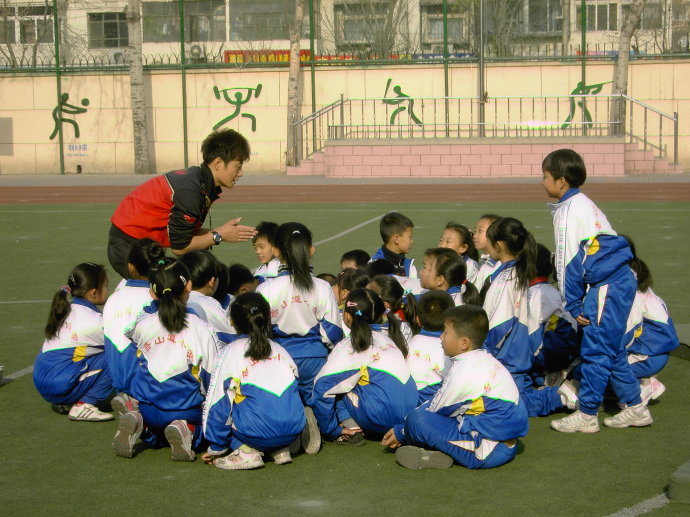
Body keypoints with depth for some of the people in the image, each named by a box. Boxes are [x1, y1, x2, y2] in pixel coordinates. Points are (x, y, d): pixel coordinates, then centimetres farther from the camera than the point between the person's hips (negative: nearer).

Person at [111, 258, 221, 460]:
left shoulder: (142, 324, -4)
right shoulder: (202, 329, -9)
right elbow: (214, 378, -3)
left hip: (146, 406, 3)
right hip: (186, 410, -3)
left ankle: (136, 423, -3)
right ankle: (185, 430, -10)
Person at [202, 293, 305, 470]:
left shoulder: (231, 351, 5)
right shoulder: (280, 350, 18)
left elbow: (219, 402, 6)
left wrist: (216, 448, 16)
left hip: (258, 433, -5)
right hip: (294, 429, 5)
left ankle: (246, 451, 0)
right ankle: (282, 450, 15)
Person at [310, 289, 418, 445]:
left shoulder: (350, 346, -3)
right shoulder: (388, 339, 19)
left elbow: (322, 385, -9)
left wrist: (331, 430, -3)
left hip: (382, 418, -8)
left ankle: (351, 431, -2)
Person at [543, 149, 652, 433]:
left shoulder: (572, 209, -13)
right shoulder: (579, 204, 18)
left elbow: (570, 261, -13)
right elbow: (568, 260, 18)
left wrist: (573, 305, -10)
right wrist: (574, 304, 18)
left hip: (607, 286, -10)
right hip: (617, 281, 10)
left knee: (595, 349, -4)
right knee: (611, 350, 16)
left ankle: (587, 415, 2)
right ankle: (635, 409, 22)